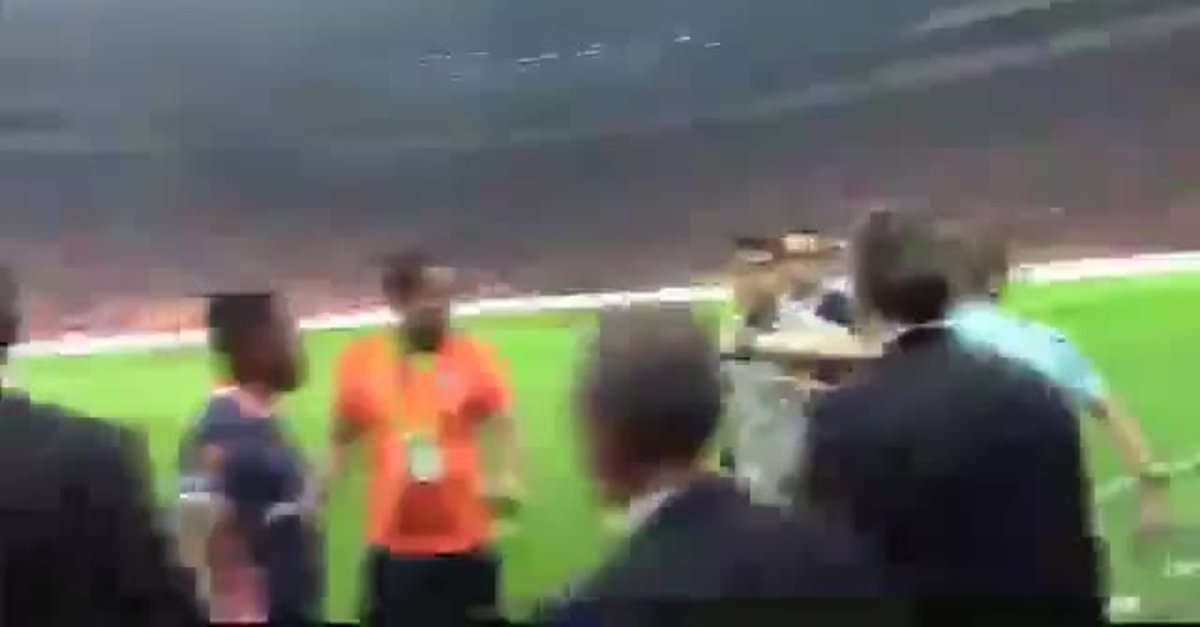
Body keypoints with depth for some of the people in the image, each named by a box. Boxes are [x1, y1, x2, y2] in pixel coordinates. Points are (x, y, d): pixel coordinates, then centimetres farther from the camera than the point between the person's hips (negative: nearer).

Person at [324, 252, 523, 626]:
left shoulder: (474, 357, -2)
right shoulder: (362, 361, 1)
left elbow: (504, 428, -3)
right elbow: (342, 440, 13)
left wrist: (509, 478, -21)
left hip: (465, 543, 0)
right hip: (393, 546, 1)